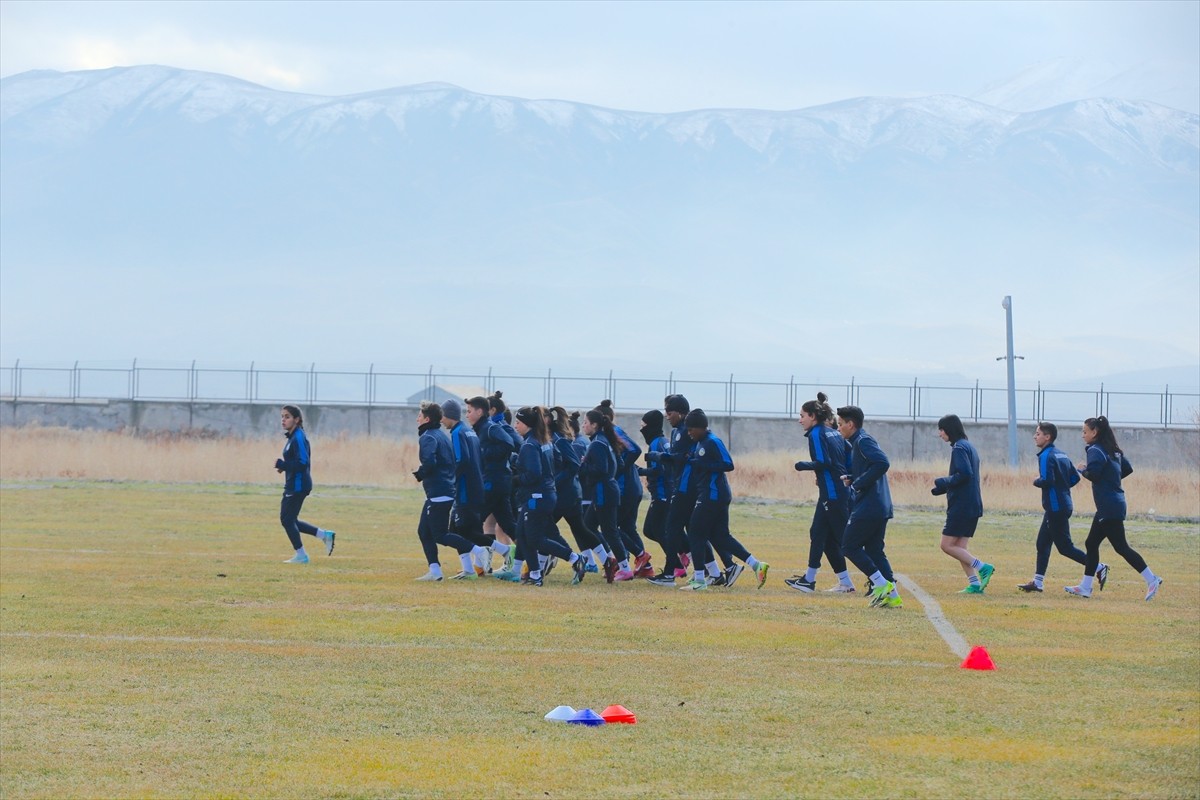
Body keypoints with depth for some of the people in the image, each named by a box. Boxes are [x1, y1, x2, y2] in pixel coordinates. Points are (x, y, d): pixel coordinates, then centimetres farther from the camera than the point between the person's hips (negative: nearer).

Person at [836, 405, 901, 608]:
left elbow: (882, 463, -24)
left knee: (849, 546, -2)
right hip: (881, 507, 10)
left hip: (868, 507, -10)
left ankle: (881, 584, -6)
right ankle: (892, 595, 7)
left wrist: (857, 483, -19)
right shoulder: (859, 442, 20)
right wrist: (851, 478, 9)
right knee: (874, 550, 12)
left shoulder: (863, 441, -10)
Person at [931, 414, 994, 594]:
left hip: (961, 505, -10)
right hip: (973, 506, 10)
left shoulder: (959, 448, -12)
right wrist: (940, 489, 16)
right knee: (959, 547, 10)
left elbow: (964, 474, -23)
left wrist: (942, 483, -10)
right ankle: (974, 584, 3)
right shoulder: (970, 447, 18)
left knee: (947, 545, -6)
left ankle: (982, 567, -12)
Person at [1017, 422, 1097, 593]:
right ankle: (1038, 582, 15)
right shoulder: (1061, 455, 13)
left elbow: (1047, 480, -26)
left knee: (1064, 546, -5)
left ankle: (1098, 568, -6)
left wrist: (1036, 481, -6)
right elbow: (1075, 477, 15)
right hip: (1064, 505, 10)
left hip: (1056, 507, -10)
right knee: (1043, 543, 13)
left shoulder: (1046, 456, -14)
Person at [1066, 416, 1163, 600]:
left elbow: (1093, 473, -25)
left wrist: (1082, 469, -6)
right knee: (1091, 543, 14)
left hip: (1109, 507, -10)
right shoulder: (1113, 450, 15)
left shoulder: (1095, 451, -13)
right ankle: (1085, 587, 17)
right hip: (1107, 507, 10)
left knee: (1121, 547, -8)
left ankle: (1152, 580, -9)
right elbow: (1128, 469, 19)